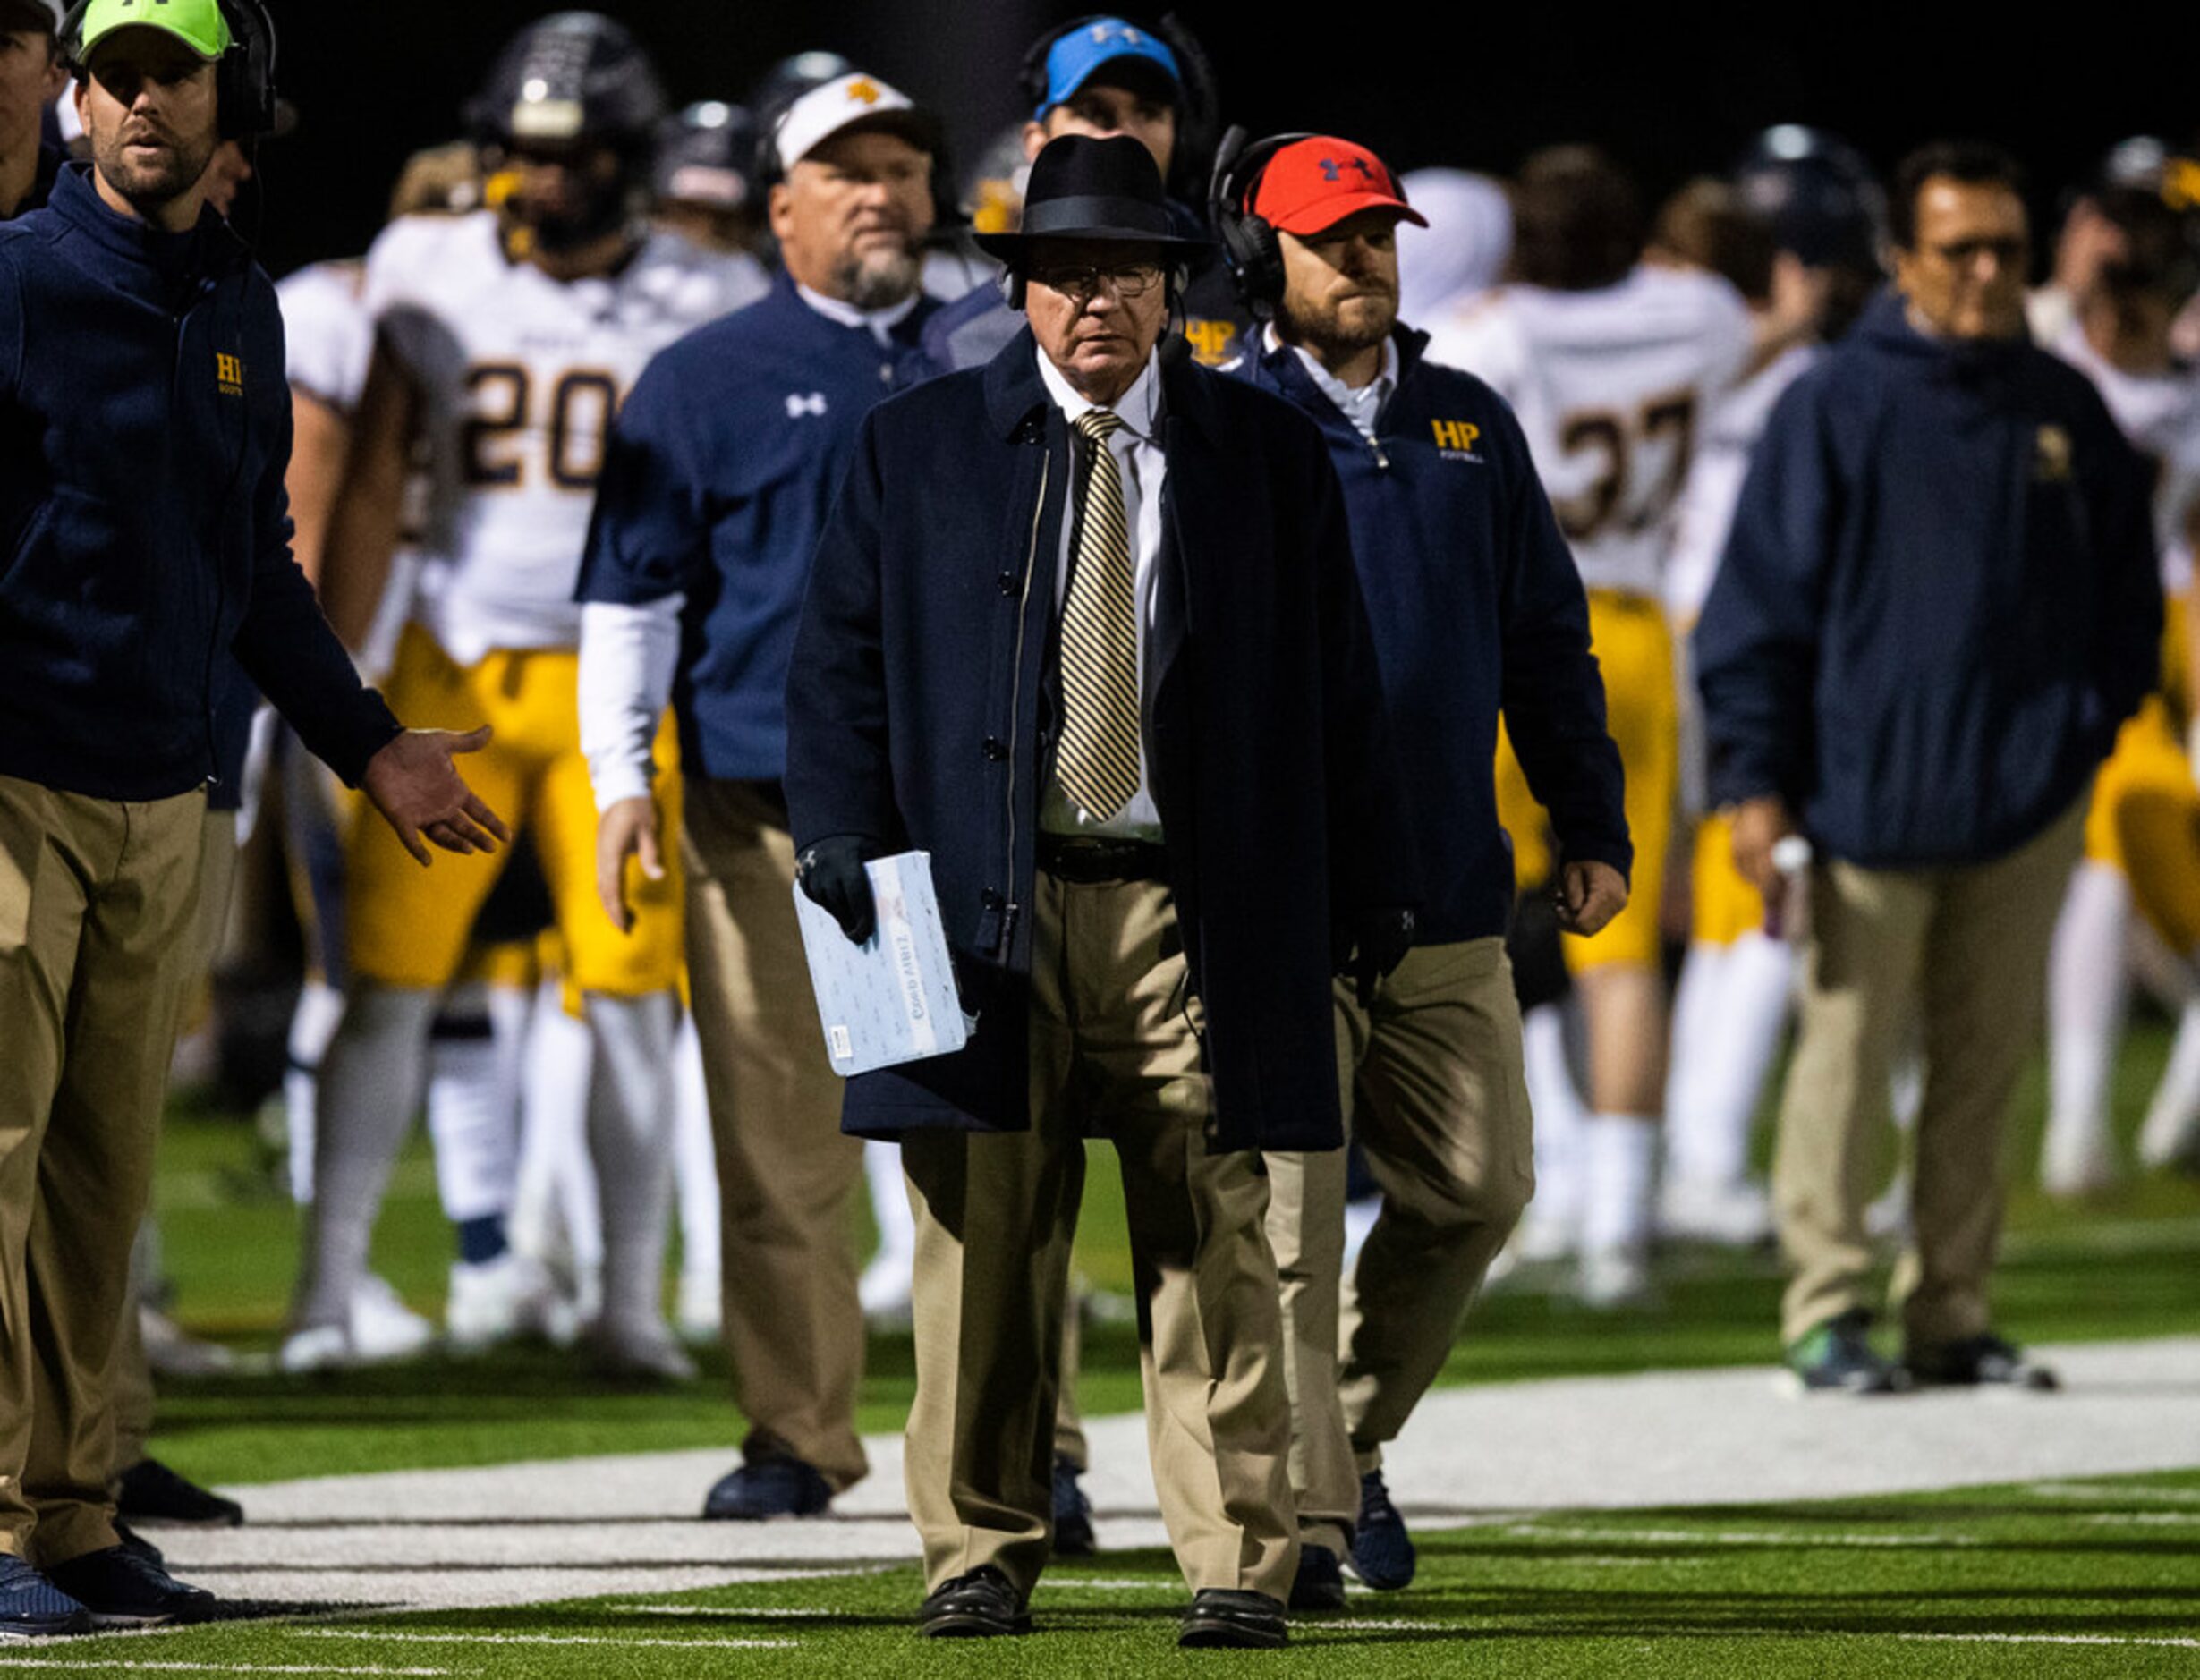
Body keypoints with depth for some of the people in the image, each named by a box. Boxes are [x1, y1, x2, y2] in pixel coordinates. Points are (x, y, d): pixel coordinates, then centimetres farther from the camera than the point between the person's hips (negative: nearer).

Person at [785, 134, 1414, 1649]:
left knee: (1214, 1244, -3)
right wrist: (843, 833, -4)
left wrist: (1373, 892, 8)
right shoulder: (918, 449, 10)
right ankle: (981, 1554, 11)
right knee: (986, 1240, 1)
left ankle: (1239, 1565, -1)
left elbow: (1339, 688, 11)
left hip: (1197, 911, 0)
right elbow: (842, 655, 10)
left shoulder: (1269, 456, 10)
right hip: (987, 902, 0)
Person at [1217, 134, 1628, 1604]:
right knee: (1289, 1208, -8)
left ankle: (1355, 1433, 27)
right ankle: (1301, 1515, -7)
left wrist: (1594, 827, 14)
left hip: (1448, 894, 5)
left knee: (1478, 1188, 7)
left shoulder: (1473, 426, 13)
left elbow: (1547, 638, 18)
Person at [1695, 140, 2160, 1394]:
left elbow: (2127, 587, 20)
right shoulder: (1839, 407, -3)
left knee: (1987, 1066, 7)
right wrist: (1755, 780, -8)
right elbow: (1763, 598, -3)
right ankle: (1828, 1311, 3)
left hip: (2027, 802, 4)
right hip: (1867, 798, -4)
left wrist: (2097, 720, 9)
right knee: (1846, 1054, -3)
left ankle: (1954, 1312, 14)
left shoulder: (2066, 411, 9)